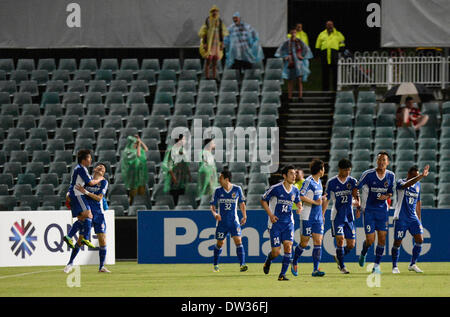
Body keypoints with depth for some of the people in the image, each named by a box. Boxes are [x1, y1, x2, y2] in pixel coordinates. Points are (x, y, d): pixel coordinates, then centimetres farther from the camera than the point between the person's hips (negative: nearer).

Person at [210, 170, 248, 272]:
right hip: (221, 221, 1)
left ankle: (242, 264, -19)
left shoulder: (237, 189, -2)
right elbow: (212, 206, 2)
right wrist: (215, 214, -18)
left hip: (234, 221, -1)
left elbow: (242, 203, 12)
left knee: (238, 241, -15)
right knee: (220, 243, 8)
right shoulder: (218, 191, -2)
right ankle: (216, 265, 28)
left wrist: (244, 216, 7)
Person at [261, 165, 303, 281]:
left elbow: (298, 202, 21)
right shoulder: (275, 188, -11)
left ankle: (282, 274, -7)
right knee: (276, 252, -5)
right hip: (275, 223, -3)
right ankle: (268, 261, 32)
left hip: (288, 222, 3)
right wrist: (270, 215, -10)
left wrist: (300, 207, -3)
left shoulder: (295, 190, 2)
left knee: (288, 246, -14)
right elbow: (263, 200, 0)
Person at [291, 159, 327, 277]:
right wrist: (315, 202, -19)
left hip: (318, 218, 7)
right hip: (307, 217, -7)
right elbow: (301, 196, -21)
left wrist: (322, 198, 10)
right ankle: (294, 263, 26)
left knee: (318, 242, -3)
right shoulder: (308, 181, -13)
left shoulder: (319, 182, 14)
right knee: (304, 243, 2)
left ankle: (315, 269, -5)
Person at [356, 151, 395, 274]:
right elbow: (356, 189, -3)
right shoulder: (368, 174, -11)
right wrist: (358, 207, -6)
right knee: (370, 240, -6)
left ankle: (377, 265, 8)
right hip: (368, 210, -3)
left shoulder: (391, 176, 0)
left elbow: (391, 192, 11)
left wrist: (386, 196, -13)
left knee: (382, 238, -4)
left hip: (382, 210, 3)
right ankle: (363, 254, 28)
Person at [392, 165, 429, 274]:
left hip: (413, 218, 5)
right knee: (397, 242, -2)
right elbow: (408, 184, -34)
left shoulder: (417, 185, 11)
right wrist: (421, 176, -45)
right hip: (401, 218, -5)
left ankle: (412, 265, 6)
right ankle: (394, 267, 12)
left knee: (419, 240, -7)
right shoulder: (401, 183, -8)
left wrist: (419, 220, 20)